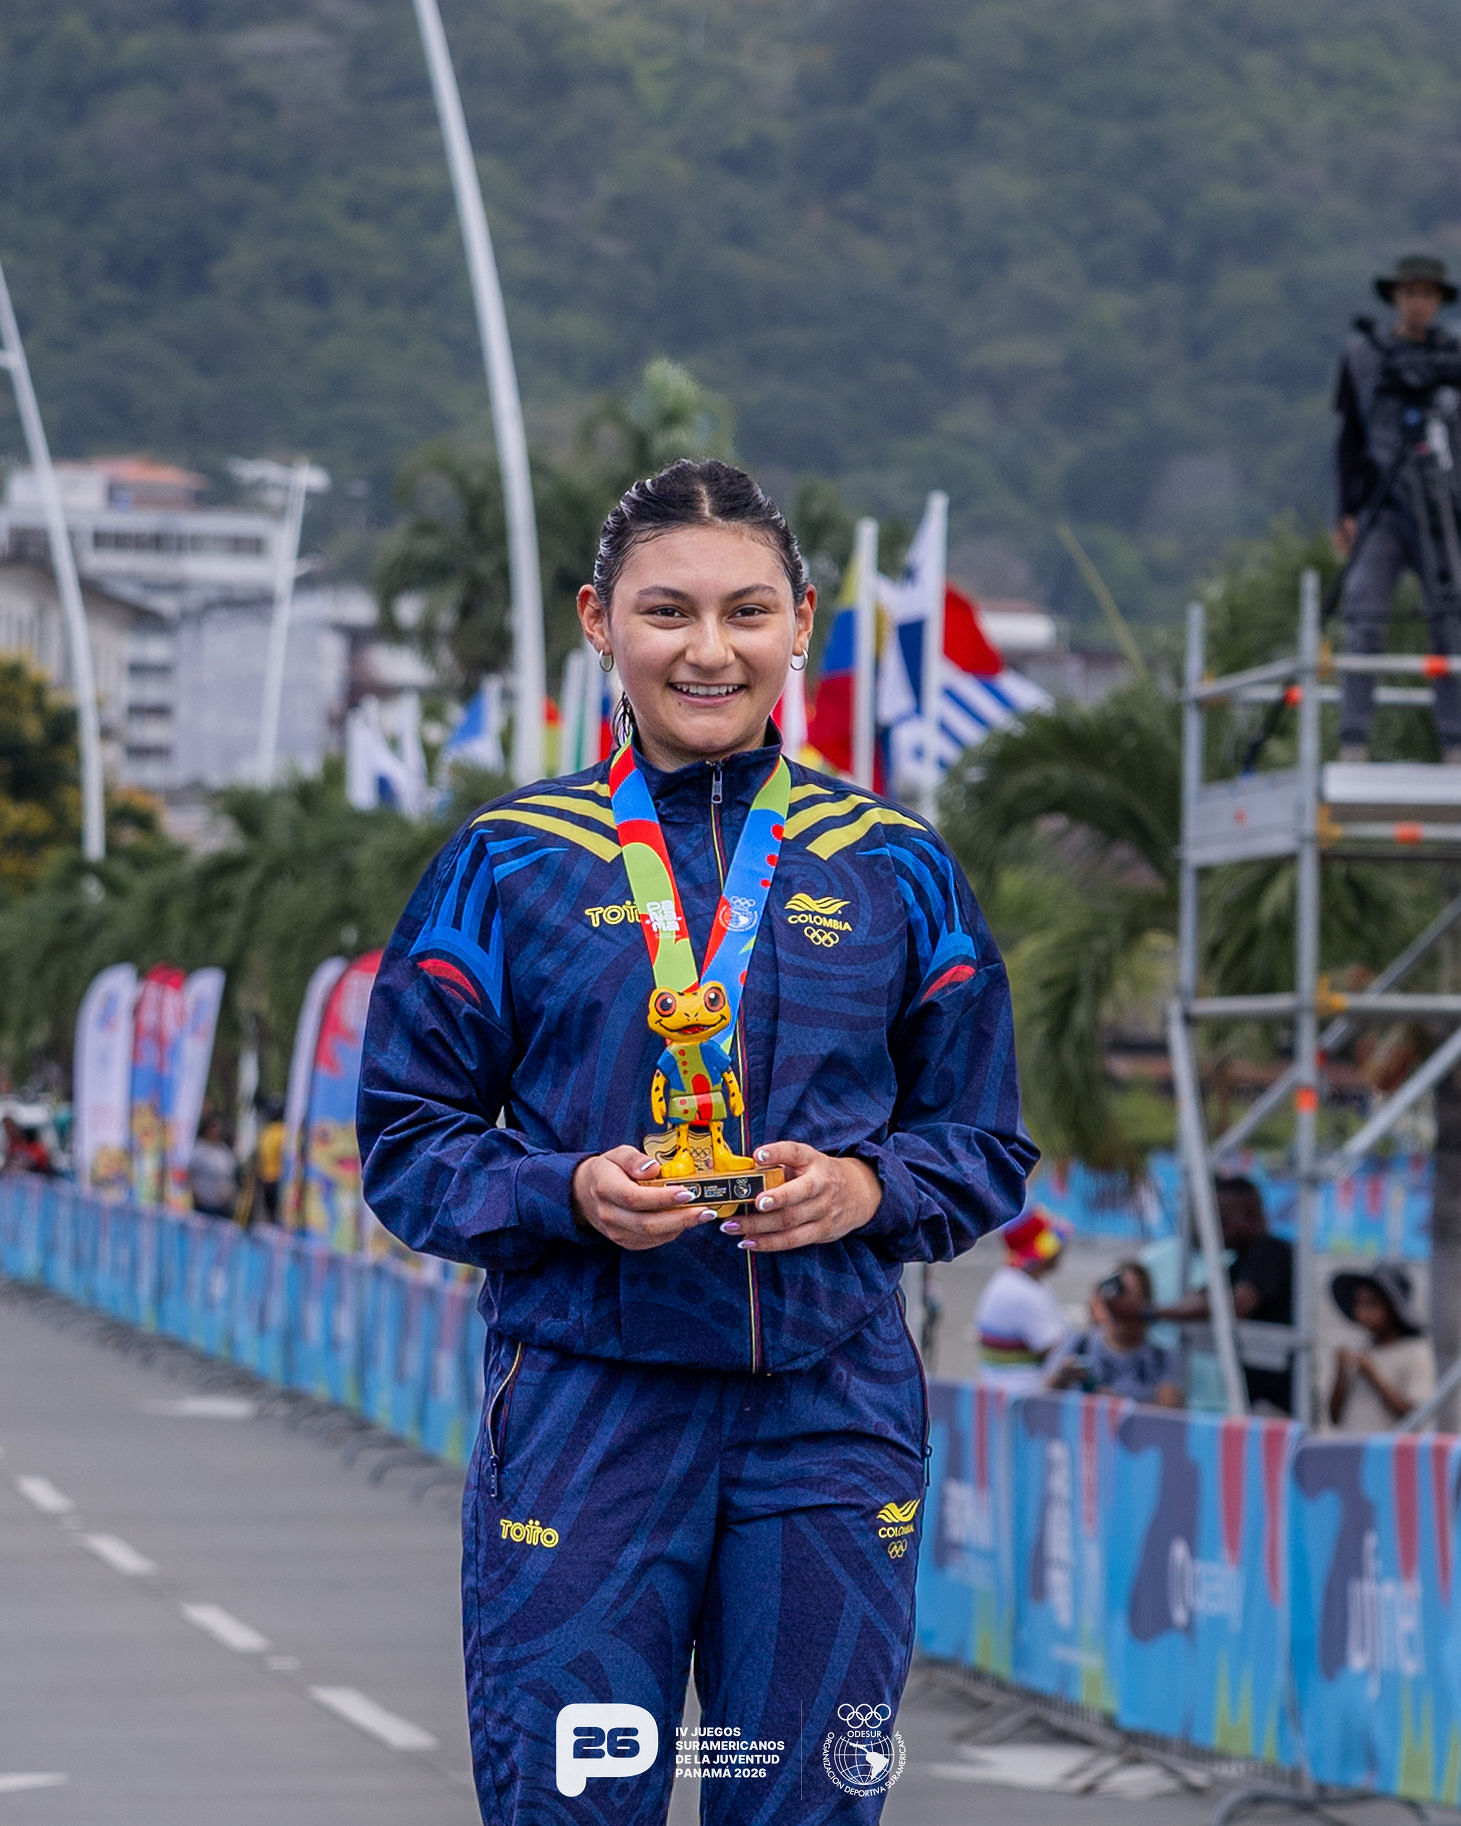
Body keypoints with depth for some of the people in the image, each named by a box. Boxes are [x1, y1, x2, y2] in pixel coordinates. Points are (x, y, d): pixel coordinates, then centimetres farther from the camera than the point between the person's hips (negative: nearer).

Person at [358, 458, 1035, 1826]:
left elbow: (984, 1144, 11)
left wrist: (863, 1189, -10)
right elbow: (408, 1138, 5)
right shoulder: (510, 864, 4)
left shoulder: (894, 867, 8)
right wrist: (570, 1193, -13)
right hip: (586, 1404, -1)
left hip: (830, 1413, 2)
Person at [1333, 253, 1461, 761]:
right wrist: (1346, 510, 4)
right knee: (1363, 618, -11)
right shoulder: (1363, 353, 8)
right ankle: (1354, 740, -11)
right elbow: (1349, 437, 10)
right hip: (1381, 507, 0)